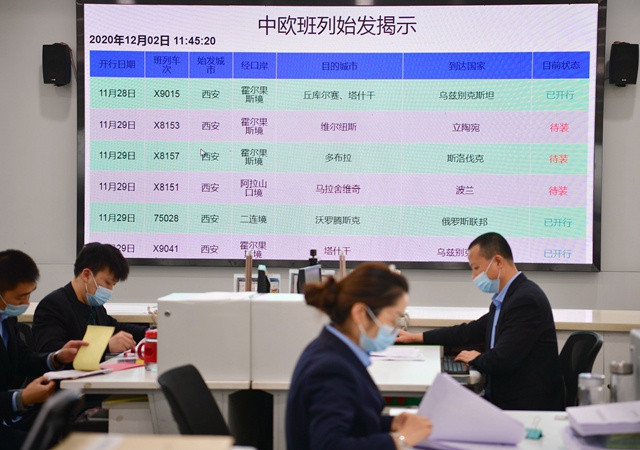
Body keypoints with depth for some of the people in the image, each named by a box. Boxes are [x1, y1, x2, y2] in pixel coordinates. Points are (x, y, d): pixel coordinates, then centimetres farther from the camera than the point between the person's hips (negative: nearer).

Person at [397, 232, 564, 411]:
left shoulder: (526, 299, -19)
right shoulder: (506, 297, 11)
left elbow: (502, 360, -25)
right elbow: (472, 331, 22)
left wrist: (477, 359, -3)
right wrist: (416, 338, 22)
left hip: (527, 406, -8)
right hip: (504, 396, 8)